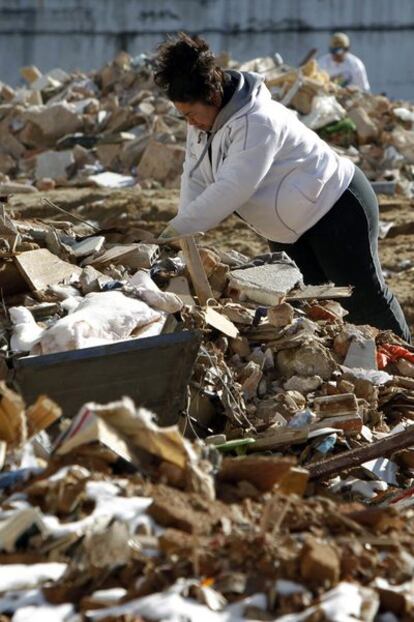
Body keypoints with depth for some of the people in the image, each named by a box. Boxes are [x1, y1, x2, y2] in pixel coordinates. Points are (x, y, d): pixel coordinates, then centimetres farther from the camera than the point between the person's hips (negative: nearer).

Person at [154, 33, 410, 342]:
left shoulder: (258, 122, -33)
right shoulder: (205, 118, -4)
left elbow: (231, 189, -37)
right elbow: (196, 178, -6)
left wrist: (177, 230, -35)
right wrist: (182, 231, -20)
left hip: (336, 205, -9)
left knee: (363, 296, 1)